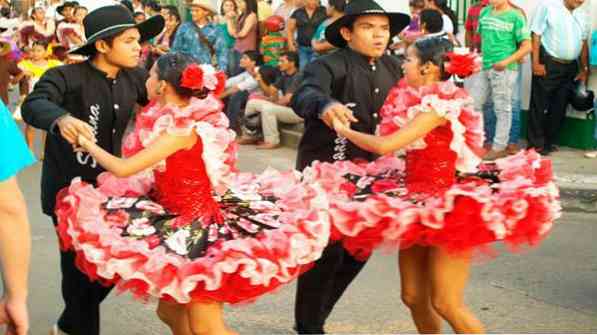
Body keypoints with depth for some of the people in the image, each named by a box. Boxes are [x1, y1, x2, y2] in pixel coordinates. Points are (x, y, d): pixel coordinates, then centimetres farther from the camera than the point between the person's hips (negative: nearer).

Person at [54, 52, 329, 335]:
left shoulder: (182, 129, -24)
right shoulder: (184, 118, 3)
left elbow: (123, 169, -24)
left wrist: (88, 144, -7)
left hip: (198, 225, -9)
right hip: (187, 219, 9)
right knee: (170, 312, 18)